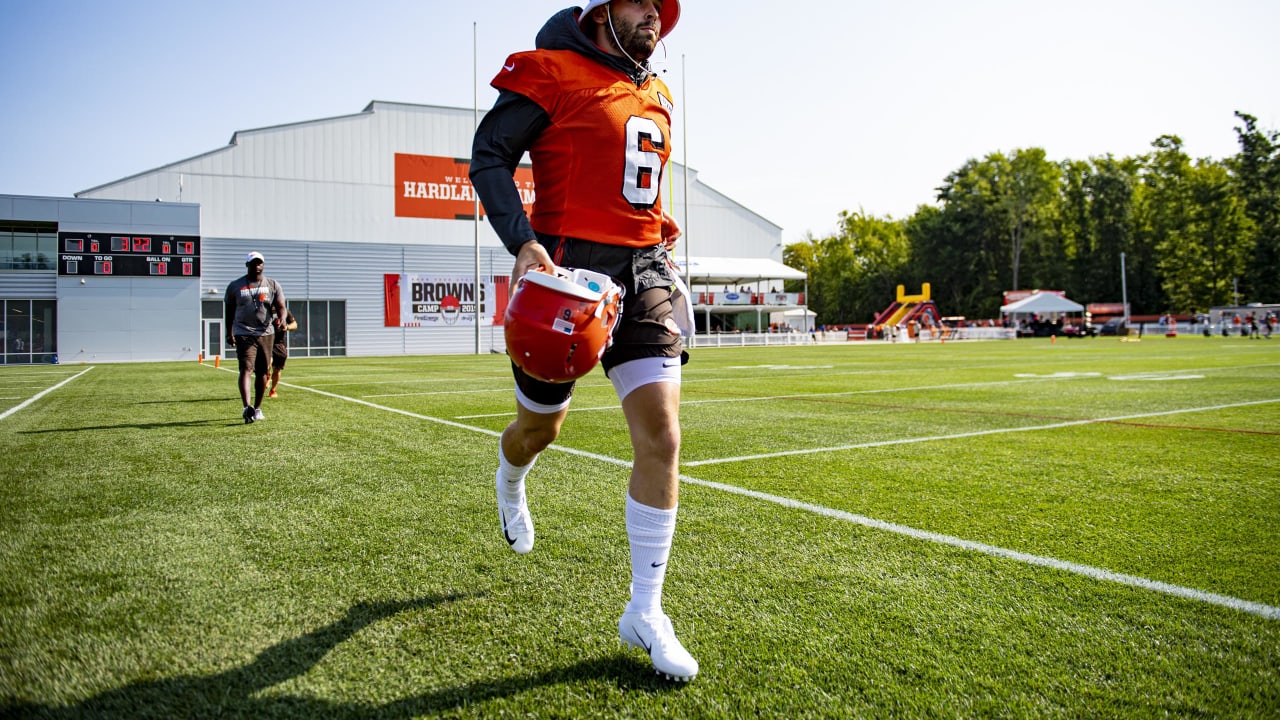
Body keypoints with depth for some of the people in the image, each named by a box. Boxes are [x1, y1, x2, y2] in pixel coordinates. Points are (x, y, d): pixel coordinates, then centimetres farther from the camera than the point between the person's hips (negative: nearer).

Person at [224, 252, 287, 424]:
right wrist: (229, 333, 13)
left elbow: (281, 307, 0)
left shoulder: (272, 285, 7)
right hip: (244, 334, -2)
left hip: (266, 333, 2)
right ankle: (247, 408, -29)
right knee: (246, 369, -16)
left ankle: (257, 408, 20)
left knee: (262, 372, 8)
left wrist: (281, 319, -22)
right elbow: (229, 311, 14)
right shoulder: (235, 286, 6)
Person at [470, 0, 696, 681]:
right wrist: (523, 242, -22)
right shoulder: (553, 74, -3)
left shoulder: (656, 99, 18)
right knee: (541, 424, 12)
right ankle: (510, 485, 53)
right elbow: (489, 157, -9)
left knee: (661, 434, -9)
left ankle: (644, 613, 1)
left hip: (643, 272, 5)